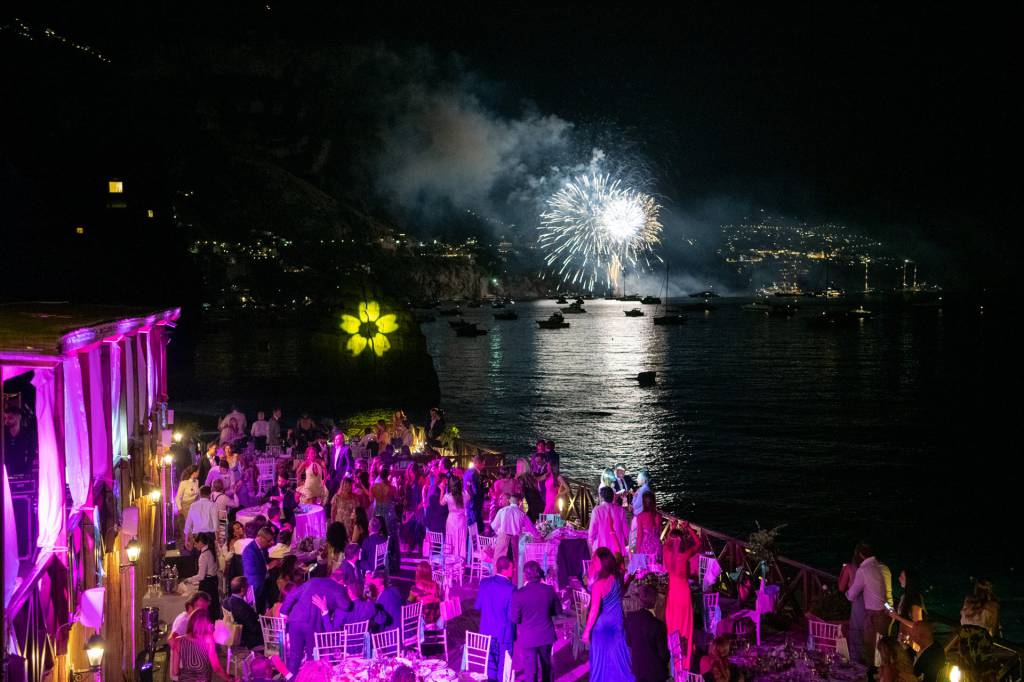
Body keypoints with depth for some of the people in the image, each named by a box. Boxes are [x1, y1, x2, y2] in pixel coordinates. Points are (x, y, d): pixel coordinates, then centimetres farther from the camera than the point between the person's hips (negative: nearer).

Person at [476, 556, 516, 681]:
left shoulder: (484, 582, -6)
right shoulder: (510, 588, -21)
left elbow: (477, 606, 4)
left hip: (487, 630, 5)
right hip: (504, 632, -5)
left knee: (490, 662, 18)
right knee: (503, 664, 10)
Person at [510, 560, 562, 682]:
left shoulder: (519, 594, -20)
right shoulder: (549, 590, -10)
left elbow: (514, 618, -14)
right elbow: (558, 611, 2)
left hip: (528, 638, -4)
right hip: (546, 635, 4)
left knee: (530, 669, 8)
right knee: (546, 664, 25)